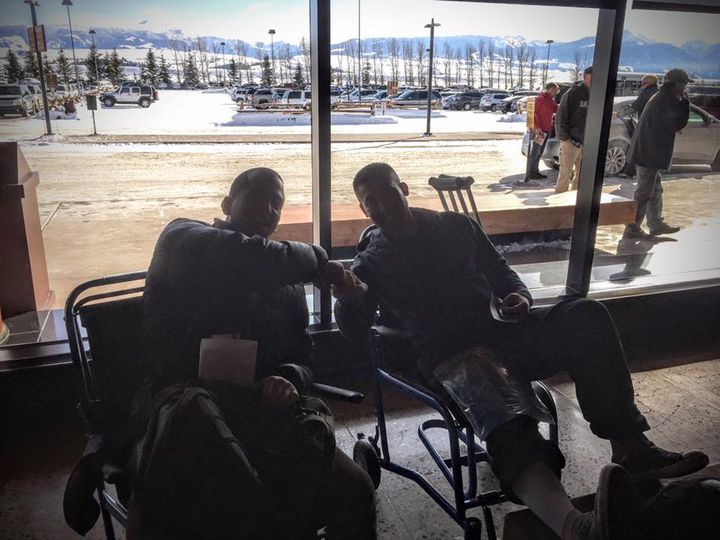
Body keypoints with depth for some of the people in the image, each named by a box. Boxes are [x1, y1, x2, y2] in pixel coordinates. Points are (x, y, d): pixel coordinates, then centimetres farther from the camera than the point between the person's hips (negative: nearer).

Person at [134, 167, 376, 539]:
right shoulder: (184, 237, 2)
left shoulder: (286, 280, 21)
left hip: (261, 421, 6)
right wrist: (318, 262, -5)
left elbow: (301, 346, 15)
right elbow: (243, 257, -21)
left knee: (353, 488, -9)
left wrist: (288, 378, -11)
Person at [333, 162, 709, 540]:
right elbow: (355, 330, 1)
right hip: (450, 356, -4)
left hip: (504, 330, 5)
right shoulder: (371, 263, 10)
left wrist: (519, 296, 2)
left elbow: (500, 270, 26)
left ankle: (629, 448, -22)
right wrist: (348, 300, -23)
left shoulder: (456, 226, 19)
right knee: (509, 423, -35)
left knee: (586, 315, -22)